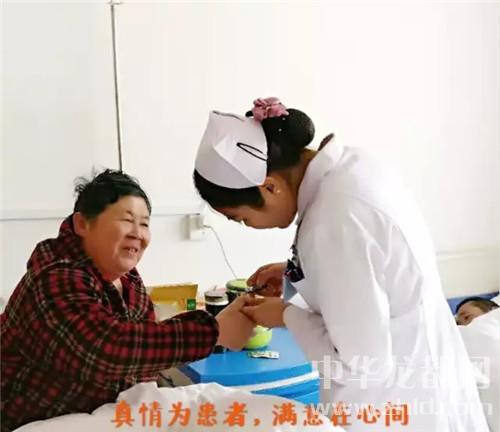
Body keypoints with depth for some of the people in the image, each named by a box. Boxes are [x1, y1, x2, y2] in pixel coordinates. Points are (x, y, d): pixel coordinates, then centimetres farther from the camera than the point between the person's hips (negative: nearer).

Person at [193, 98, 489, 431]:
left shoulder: (334, 222, -32)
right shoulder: (350, 164, -6)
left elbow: (360, 364, -24)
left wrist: (287, 315, -12)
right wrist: (295, 272, 5)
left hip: (396, 405, -8)